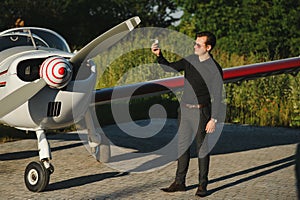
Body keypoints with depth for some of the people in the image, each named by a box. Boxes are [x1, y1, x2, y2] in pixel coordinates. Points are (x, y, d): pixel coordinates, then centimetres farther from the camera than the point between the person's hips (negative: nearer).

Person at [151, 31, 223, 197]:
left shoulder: (215, 68, -11)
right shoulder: (190, 60, 5)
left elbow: (217, 96, -11)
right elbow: (169, 68, 13)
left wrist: (213, 119, -15)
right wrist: (159, 55, -4)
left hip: (201, 111, -6)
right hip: (184, 109, 6)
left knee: (202, 147, 1)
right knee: (183, 145, 8)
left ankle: (202, 185, 8)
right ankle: (180, 182, 14)